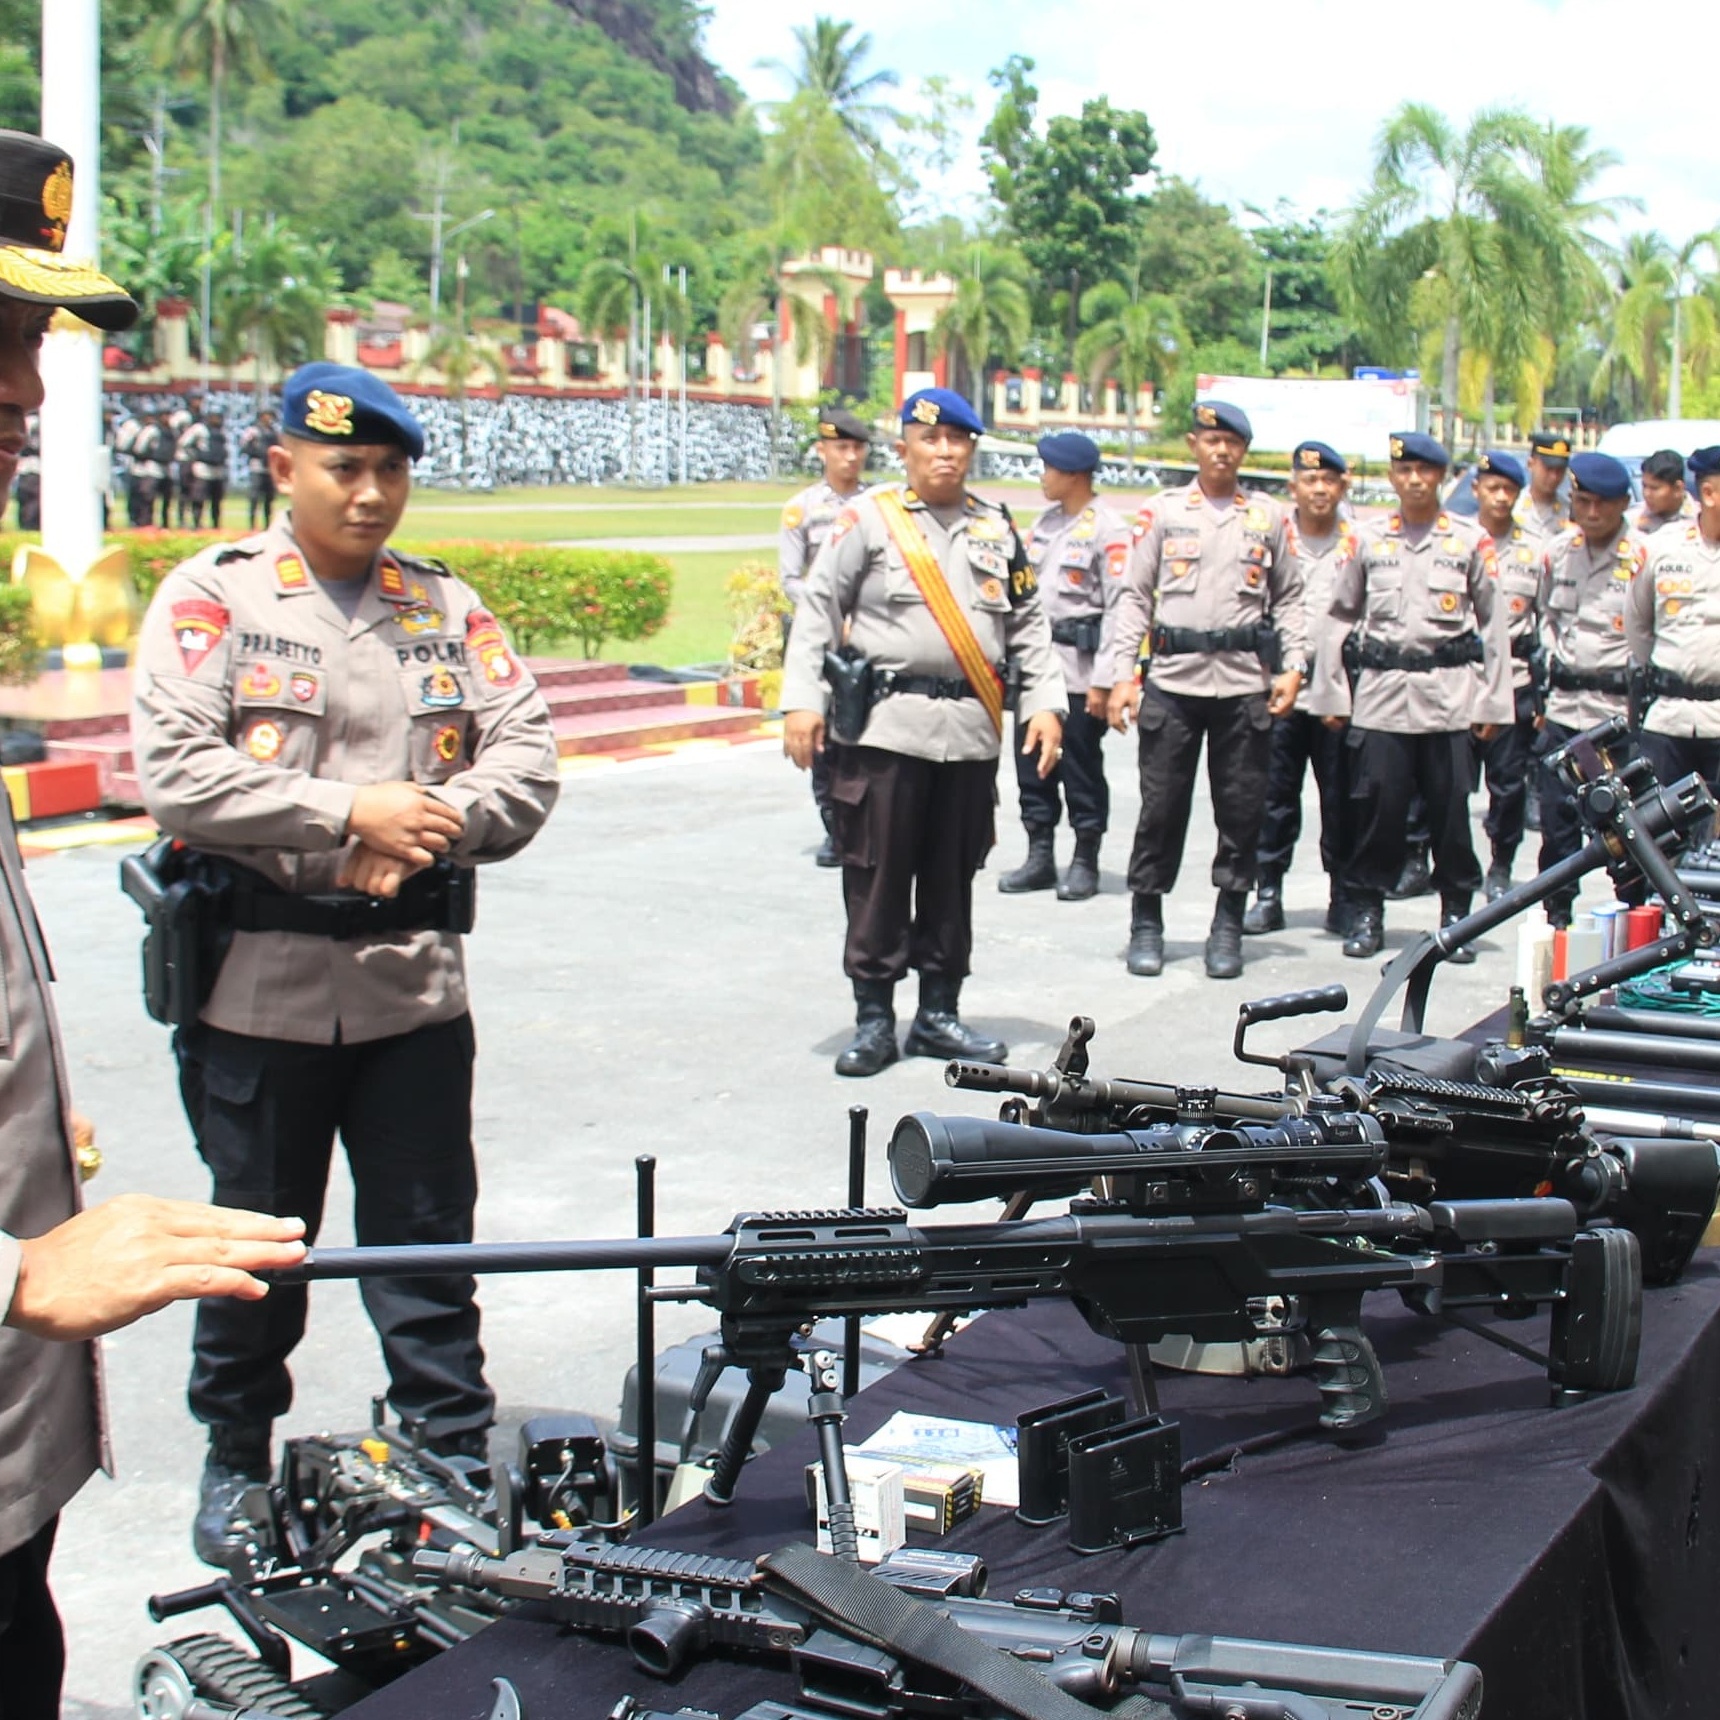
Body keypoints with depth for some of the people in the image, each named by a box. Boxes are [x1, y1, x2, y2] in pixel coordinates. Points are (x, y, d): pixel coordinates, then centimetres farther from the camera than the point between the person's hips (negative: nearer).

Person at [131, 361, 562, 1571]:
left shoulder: (448, 607, 9)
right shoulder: (214, 597, -2)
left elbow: (527, 755, 3)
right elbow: (176, 771, -14)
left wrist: (434, 828, -14)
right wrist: (352, 813, -17)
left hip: (415, 981, 2)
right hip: (261, 982, -2)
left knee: (428, 1241, 8)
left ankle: (457, 1462, 20)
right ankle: (238, 1462, 31)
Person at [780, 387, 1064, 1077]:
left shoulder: (997, 528, 14)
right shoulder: (867, 519, 2)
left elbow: (1029, 624, 17)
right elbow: (817, 609, 0)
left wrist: (1045, 703, 6)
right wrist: (803, 701, -8)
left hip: (970, 730, 4)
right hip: (884, 727, -4)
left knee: (953, 878, 9)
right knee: (878, 875, -1)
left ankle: (938, 1012, 19)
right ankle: (874, 1018, 8)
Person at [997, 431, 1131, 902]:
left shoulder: (1108, 530, -9)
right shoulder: (1044, 523, 14)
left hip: (1079, 671, -7)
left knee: (1081, 769, 1)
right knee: (1031, 763, 9)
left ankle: (1085, 863, 13)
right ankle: (1039, 857, 20)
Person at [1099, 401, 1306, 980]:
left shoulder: (1269, 517, 11)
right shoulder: (1163, 513, 6)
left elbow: (1288, 597, 14)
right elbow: (1134, 595, 5)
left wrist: (1293, 666, 2)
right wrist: (1121, 673, -4)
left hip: (1245, 682, 1)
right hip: (1173, 678, -1)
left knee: (1241, 807, 3)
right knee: (1161, 803, 1)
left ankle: (1228, 925, 14)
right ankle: (1146, 922, 12)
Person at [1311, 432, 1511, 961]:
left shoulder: (1471, 541, 6)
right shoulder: (1368, 539, 9)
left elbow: (1493, 624, 7)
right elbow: (1338, 616, 13)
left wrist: (1494, 701, 3)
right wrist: (1330, 693, 8)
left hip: (1449, 694, -1)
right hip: (1381, 693, 1)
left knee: (1451, 807, 0)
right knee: (1375, 804, -1)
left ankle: (1457, 910, 13)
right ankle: (1366, 910, 10)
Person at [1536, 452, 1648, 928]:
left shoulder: (1643, 558, -9)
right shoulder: (1558, 551, 6)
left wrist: (1635, 680, -8)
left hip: (1620, 707, -4)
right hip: (1565, 705, 4)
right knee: (1557, 817, 7)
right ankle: (1557, 915, 17)